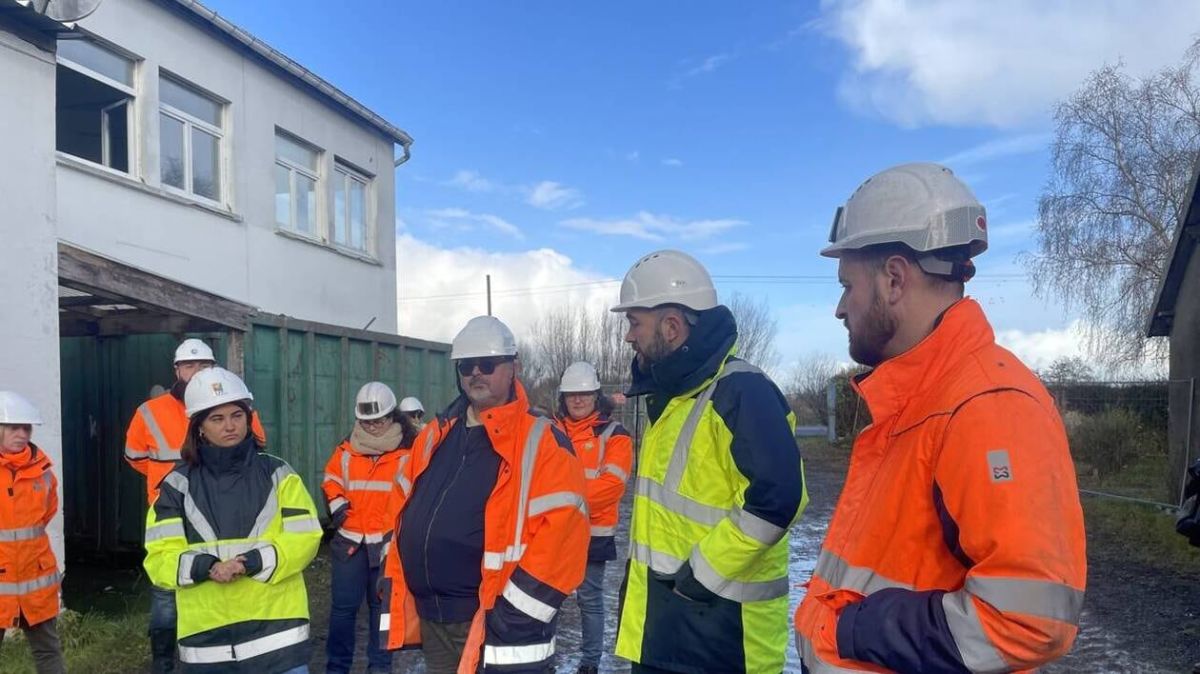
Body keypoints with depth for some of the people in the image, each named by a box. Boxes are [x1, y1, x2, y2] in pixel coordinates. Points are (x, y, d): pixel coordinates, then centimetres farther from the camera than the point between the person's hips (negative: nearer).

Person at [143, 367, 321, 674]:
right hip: (207, 638, 1)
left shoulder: (276, 473, 3)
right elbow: (161, 558, -2)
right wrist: (207, 567, -21)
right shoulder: (178, 485, 3)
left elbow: (304, 539, -3)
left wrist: (251, 563, -17)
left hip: (276, 630, -1)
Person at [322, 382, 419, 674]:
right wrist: (337, 506, 3)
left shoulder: (411, 450, -6)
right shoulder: (347, 449, 3)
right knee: (343, 605, 5)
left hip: (389, 541, -2)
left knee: (382, 605, 10)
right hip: (350, 539, 2)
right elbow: (331, 480, 18)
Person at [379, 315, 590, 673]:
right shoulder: (435, 435, 12)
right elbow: (404, 510, 19)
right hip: (432, 621, 7)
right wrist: (394, 587, 14)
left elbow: (563, 532, -18)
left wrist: (518, 609, -21)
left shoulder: (542, 441, -10)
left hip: (497, 626, -6)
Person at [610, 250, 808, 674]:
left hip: (719, 636, -9)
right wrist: (639, 583, 17)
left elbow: (775, 500, -29)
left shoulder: (741, 393, -19)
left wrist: (701, 575, -21)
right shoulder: (670, 395, 13)